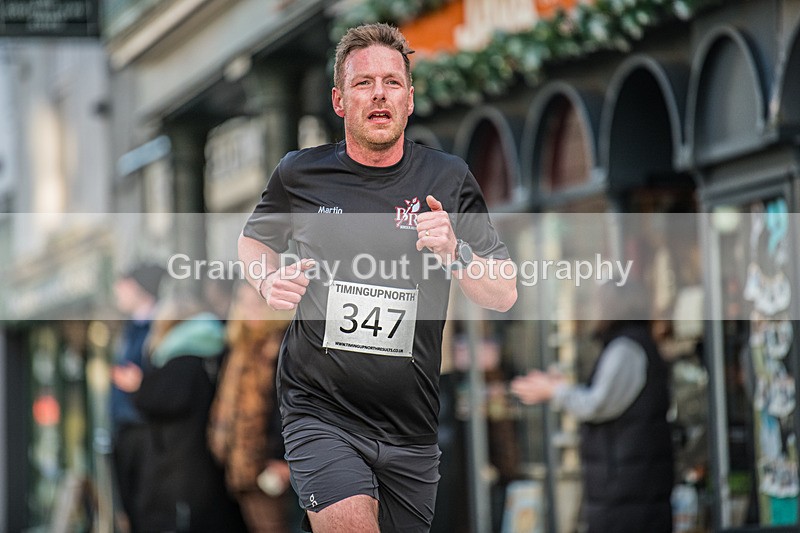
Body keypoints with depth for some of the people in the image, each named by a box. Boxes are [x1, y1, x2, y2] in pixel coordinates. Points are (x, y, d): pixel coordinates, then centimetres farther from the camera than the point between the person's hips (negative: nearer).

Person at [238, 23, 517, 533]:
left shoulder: (448, 179, 1)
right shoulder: (300, 174, 1)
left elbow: (504, 296, 3)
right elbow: (256, 238, 21)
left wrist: (455, 253, -16)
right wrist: (269, 281, -1)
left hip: (410, 429, 2)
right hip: (319, 411, -2)